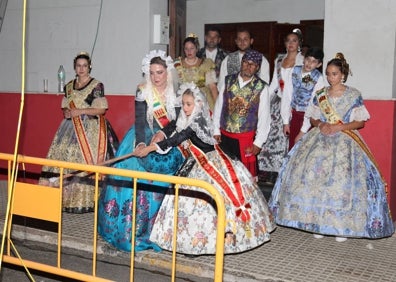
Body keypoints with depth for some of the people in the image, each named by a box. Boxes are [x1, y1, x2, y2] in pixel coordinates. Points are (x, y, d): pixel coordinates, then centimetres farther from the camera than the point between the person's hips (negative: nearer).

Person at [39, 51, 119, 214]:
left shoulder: (97, 86, -2)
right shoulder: (69, 86, 15)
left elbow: (102, 109, -7)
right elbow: (65, 107, 21)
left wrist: (80, 111, -13)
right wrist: (66, 112, -3)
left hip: (91, 129, -5)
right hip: (72, 128, 5)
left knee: (87, 160, -12)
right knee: (64, 159, -3)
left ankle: (87, 200, -6)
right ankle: (64, 197, 4)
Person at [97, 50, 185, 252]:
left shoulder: (176, 93, -1)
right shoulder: (143, 92, -6)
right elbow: (139, 120, -13)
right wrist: (141, 143, -28)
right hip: (144, 141, -1)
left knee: (163, 186, -2)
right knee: (138, 183, -8)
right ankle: (133, 227, 5)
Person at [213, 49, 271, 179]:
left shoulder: (261, 88, -6)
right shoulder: (228, 81, 3)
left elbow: (264, 116, -5)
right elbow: (218, 106, 7)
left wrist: (258, 142, -6)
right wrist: (216, 130, 5)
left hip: (245, 138, -3)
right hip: (224, 135, 3)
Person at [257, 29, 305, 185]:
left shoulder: (303, 61, -2)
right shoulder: (279, 59, 14)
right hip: (278, 102, 5)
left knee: (288, 137, -5)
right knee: (272, 135, 1)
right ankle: (270, 172, 9)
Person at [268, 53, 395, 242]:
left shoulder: (354, 95, 1)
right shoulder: (320, 95, 11)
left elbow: (360, 122, -1)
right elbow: (313, 119, 14)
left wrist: (338, 127, -13)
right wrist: (321, 124, -8)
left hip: (345, 141, -3)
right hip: (320, 139, 3)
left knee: (343, 179, -14)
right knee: (314, 174, -9)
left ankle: (343, 225, -2)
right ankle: (318, 220, 3)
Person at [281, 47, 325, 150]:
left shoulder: (318, 78, -13)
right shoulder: (294, 71, -2)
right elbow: (286, 95, 0)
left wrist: (303, 131, -15)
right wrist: (285, 121, -1)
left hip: (308, 117, -3)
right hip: (294, 114, 4)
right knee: (292, 148, 8)